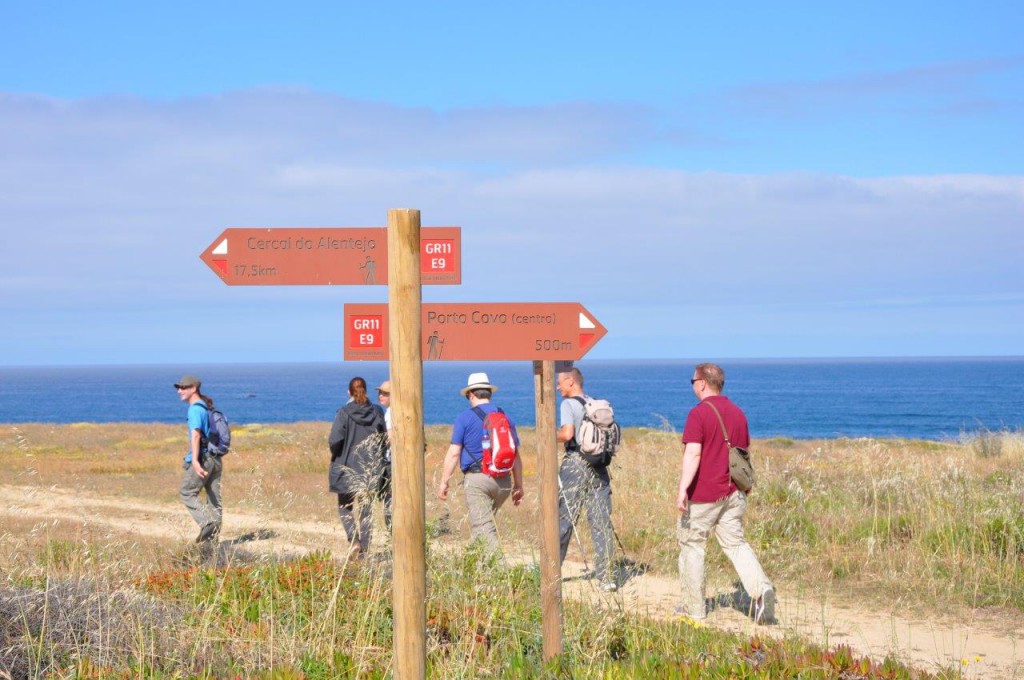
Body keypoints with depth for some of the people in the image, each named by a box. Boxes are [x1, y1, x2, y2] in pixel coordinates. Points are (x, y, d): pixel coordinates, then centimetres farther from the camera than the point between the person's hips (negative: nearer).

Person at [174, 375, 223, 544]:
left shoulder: (195, 409, -11)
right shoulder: (207, 408, 17)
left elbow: (195, 435, -23)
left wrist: (195, 460, -32)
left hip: (203, 458, -9)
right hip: (215, 459, 9)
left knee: (187, 494, 0)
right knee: (214, 498, 7)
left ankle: (208, 522, -15)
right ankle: (213, 536, 8)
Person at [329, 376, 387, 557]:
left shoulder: (344, 413, -13)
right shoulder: (377, 412, -2)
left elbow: (334, 440, -18)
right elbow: (384, 439, 3)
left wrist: (335, 454, 2)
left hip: (347, 469, -3)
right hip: (370, 469, 3)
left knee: (345, 507, 12)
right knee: (366, 510, 11)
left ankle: (354, 540, -10)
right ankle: (364, 549, 10)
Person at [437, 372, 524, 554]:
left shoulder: (465, 418, -2)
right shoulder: (506, 418, 11)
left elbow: (453, 453, -5)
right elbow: (515, 456, 13)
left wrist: (444, 481, 2)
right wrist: (518, 486, 19)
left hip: (476, 478, -5)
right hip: (503, 481, 5)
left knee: (483, 528, -7)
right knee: (485, 521, 21)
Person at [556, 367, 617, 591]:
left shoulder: (568, 404, -6)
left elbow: (567, 433, -18)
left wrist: (554, 436, 1)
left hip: (575, 464, -5)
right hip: (599, 467, 5)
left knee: (564, 518, 4)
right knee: (601, 523, 3)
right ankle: (606, 577, -1)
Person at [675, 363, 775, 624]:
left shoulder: (698, 413, -12)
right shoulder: (738, 413, 11)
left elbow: (693, 453, -21)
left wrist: (683, 489, -24)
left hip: (702, 495, -6)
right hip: (733, 493, 6)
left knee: (691, 546, 6)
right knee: (736, 544, 9)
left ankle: (695, 609, 10)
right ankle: (761, 588, -14)